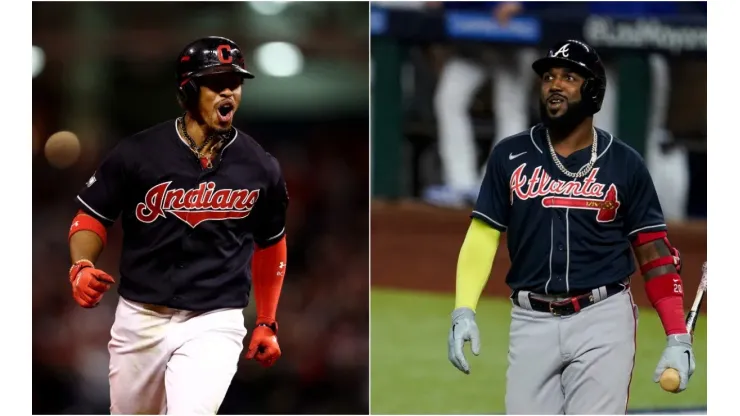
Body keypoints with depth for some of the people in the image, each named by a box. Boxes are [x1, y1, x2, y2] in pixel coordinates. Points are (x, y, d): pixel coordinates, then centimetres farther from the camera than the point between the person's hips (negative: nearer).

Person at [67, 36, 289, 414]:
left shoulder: (260, 168, 1)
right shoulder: (138, 152, -5)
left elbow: (270, 246, 16)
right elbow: (92, 215, 2)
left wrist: (267, 324, 16)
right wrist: (81, 266, -18)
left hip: (214, 323, -1)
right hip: (139, 319, 1)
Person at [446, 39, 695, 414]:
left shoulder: (625, 164, 3)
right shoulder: (510, 156, 6)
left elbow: (654, 251, 3)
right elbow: (482, 237, 5)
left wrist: (678, 338, -5)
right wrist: (463, 312, -9)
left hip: (602, 319, -2)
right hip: (531, 322, 2)